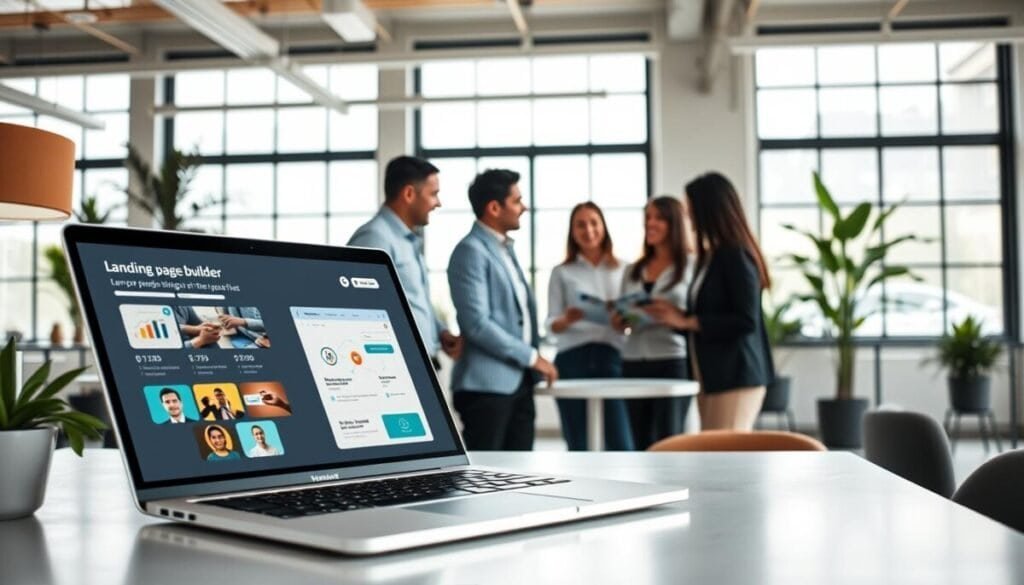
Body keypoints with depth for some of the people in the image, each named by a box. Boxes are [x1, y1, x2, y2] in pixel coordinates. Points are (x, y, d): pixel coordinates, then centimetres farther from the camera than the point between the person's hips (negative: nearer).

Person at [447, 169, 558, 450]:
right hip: (487, 383, -9)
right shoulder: (472, 251, -13)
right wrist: (531, 357, -15)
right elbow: (477, 324, -20)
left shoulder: (505, 248, 17)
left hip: (517, 380, 9)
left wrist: (530, 361, 10)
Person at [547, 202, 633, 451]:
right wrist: (567, 320, -19)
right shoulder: (562, 272, 11)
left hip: (611, 358, 1)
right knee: (579, 447, 3)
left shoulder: (623, 270, 14)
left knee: (621, 445, -7)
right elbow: (551, 323, 4)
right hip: (573, 359, 0)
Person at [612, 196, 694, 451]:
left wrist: (673, 315, -22)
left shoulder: (690, 267, 0)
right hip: (634, 364, 5)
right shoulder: (632, 270, 15)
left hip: (672, 363, -5)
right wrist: (619, 322, -2)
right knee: (641, 444, 7)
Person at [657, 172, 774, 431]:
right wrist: (674, 316, 5)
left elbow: (746, 321, -16)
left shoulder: (736, 255, -11)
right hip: (713, 374, 8)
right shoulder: (710, 255, 13)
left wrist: (686, 321, -13)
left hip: (736, 375, -8)